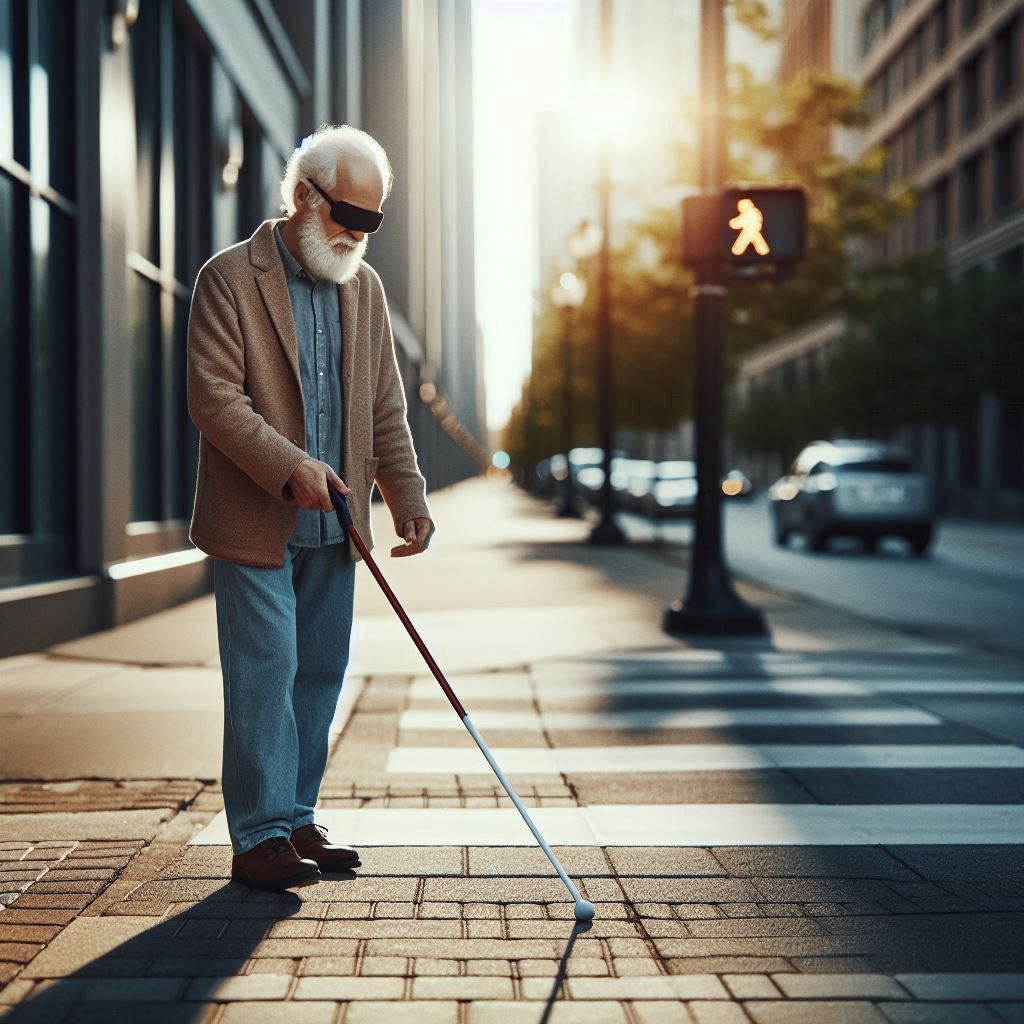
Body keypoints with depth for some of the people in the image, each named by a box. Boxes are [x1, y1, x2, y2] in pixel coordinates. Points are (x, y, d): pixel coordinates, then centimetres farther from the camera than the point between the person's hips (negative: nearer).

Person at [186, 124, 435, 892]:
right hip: (254, 523, -6)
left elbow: (386, 406, 14)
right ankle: (259, 837, 3)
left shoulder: (365, 286, 11)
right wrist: (290, 468, -24)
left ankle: (297, 819, 20)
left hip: (332, 524, 6)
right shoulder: (229, 279, -7)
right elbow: (214, 400, -15)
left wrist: (408, 497, 5)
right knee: (265, 672, -5)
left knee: (321, 673, 9)